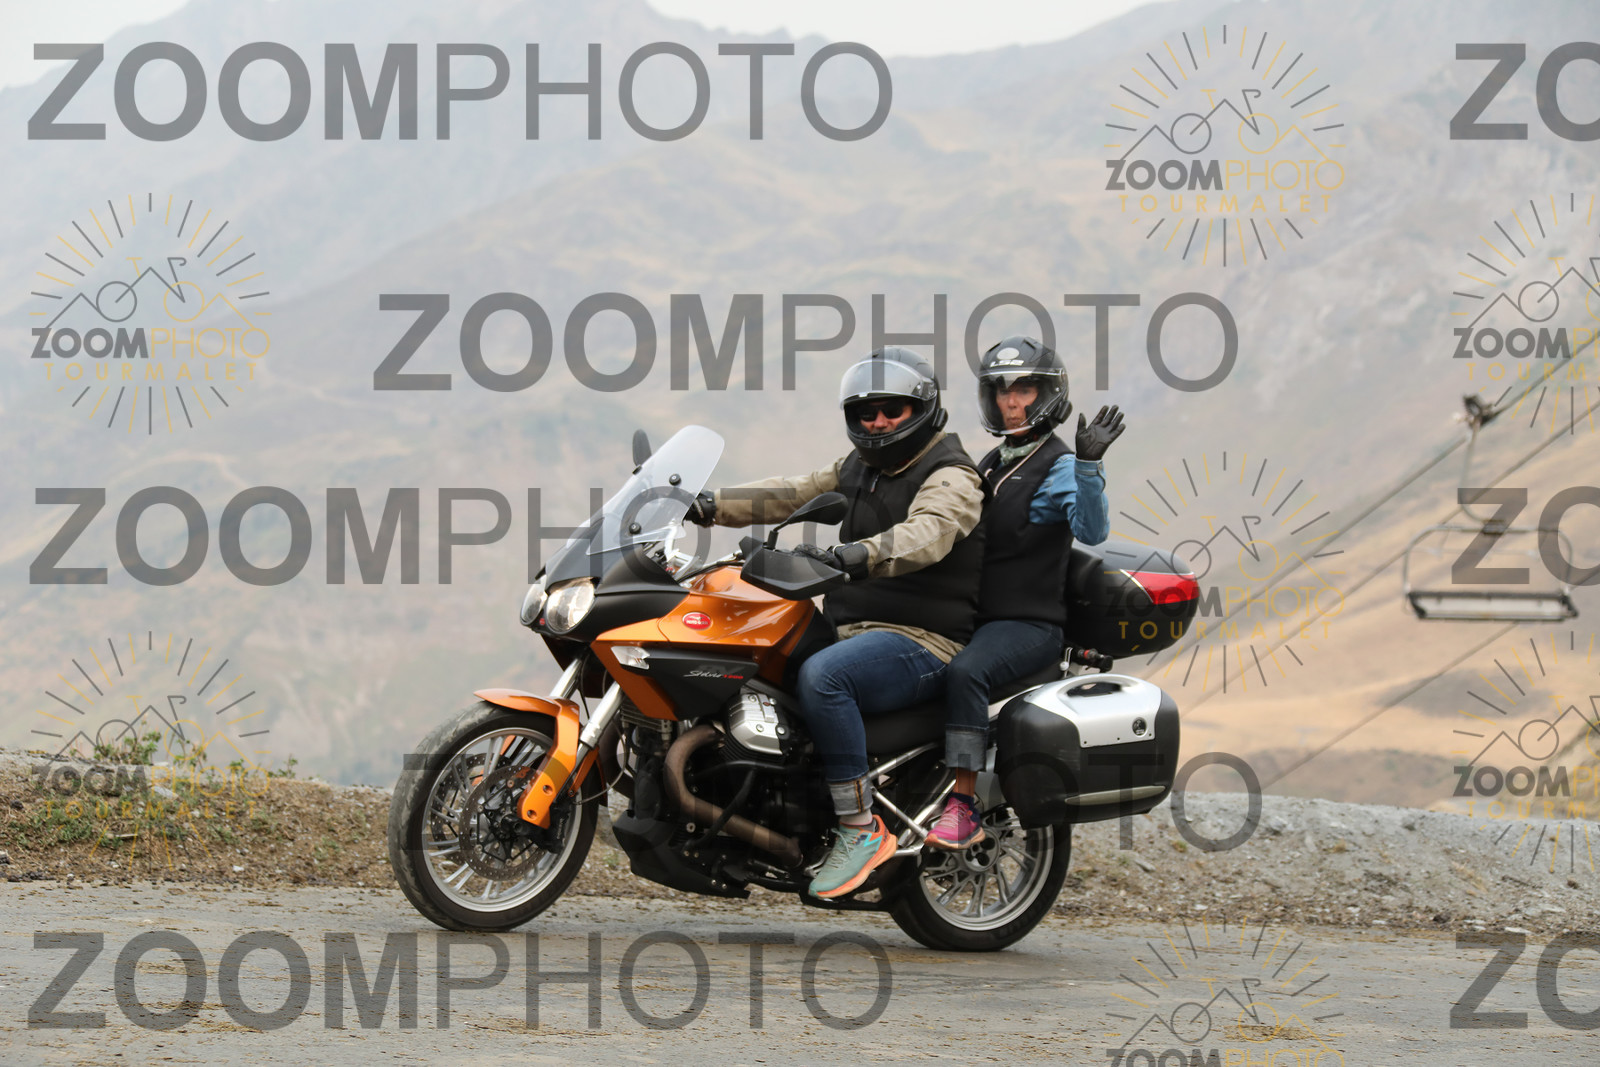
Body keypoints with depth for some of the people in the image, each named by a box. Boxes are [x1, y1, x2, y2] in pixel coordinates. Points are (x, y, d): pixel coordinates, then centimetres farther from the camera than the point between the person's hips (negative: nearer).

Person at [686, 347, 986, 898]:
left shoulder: (950, 478, -9)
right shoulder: (860, 469, 19)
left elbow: (926, 534, -29)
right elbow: (792, 495, 15)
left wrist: (855, 555, -47)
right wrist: (710, 505, 1)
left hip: (922, 642, -9)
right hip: (853, 628, 9)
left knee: (819, 676, -35)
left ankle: (861, 828, -31)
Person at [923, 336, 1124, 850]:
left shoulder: (1060, 467, -5)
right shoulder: (990, 465, 20)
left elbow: (1092, 531, -21)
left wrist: (1088, 463, -32)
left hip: (1030, 623, -8)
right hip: (974, 616, 8)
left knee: (965, 672, -36)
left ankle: (964, 806, -38)